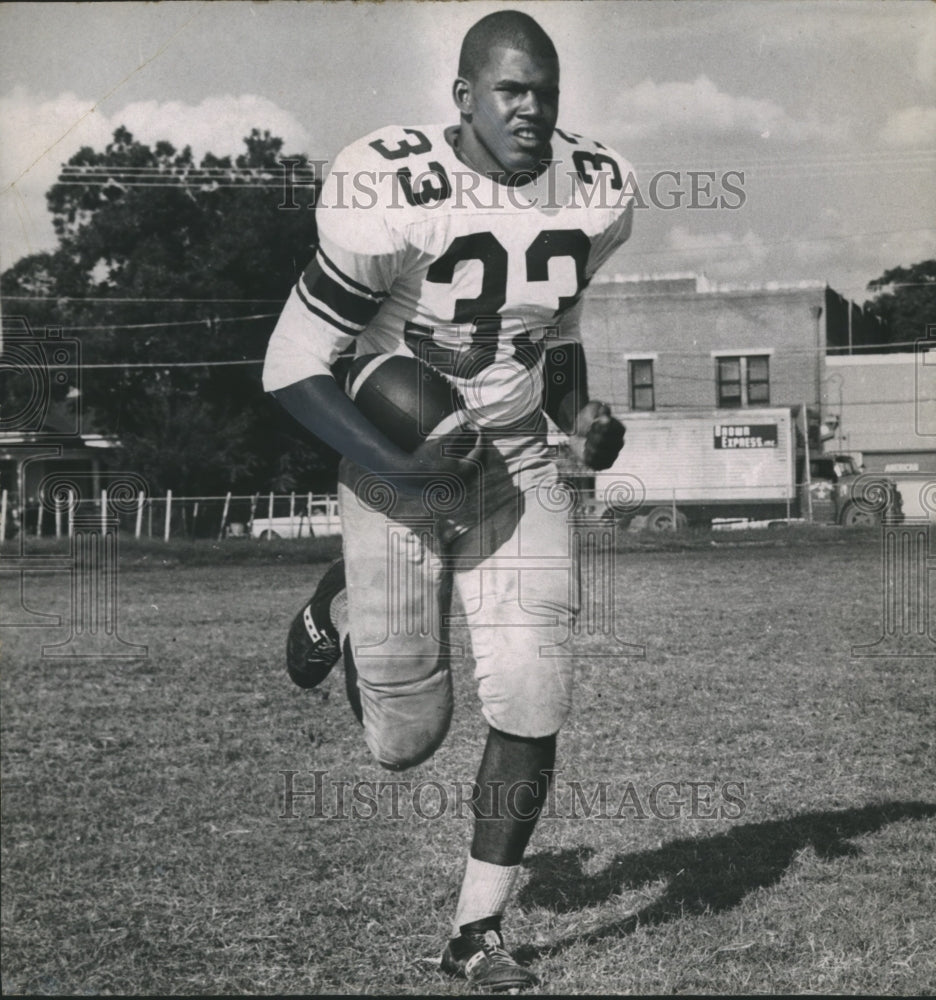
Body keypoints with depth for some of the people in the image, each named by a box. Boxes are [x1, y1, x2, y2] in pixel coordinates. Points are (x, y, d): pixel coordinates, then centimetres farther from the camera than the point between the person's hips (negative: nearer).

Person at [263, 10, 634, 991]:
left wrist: (580, 413, -4)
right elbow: (291, 366, -18)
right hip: (397, 465, -4)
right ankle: (340, 604, 39)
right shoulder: (393, 197, -25)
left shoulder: (593, 193, -6)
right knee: (404, 740, 6)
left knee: (531, 709, -5)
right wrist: (396, 468, -27)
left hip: (515, 463, 4)